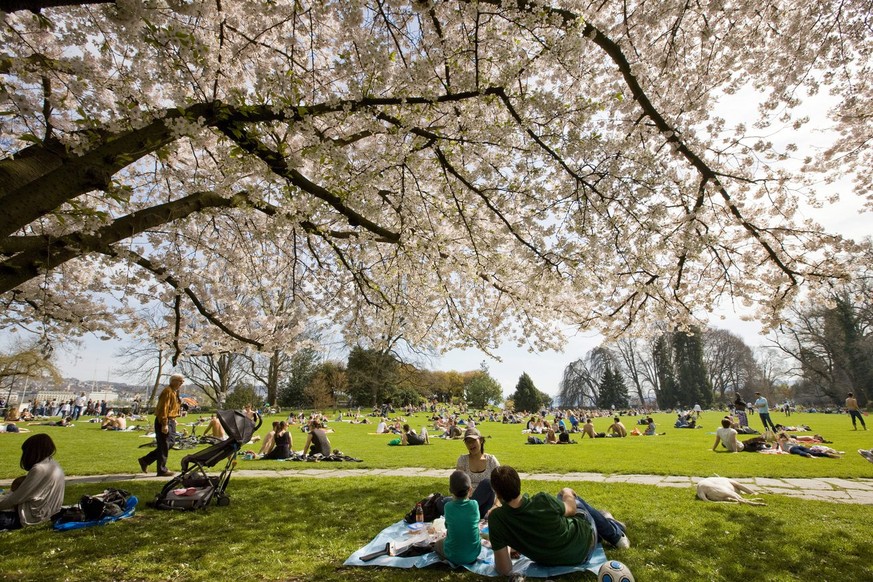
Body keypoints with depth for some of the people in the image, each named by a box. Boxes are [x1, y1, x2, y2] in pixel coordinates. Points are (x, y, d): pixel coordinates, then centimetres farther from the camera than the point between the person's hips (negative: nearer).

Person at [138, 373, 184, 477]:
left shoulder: (174, 392, 16)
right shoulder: (168, 391, -17)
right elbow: (163, 408, -23)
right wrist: (164, 424, -25)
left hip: (170, 421, 10)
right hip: (164, 422, -10)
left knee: (169, 444, 15)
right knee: (164, 446, -1)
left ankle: (145, 460, 26)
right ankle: (162, 470, 8)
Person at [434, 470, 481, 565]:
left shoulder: (448, 507, -16)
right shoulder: (474, 504, -15)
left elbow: (448, 528, 1)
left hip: (453, 556, -2)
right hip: (474, 554, 2)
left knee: (437, 544, 29)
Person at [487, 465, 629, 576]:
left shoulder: (496, 519, -30)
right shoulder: (542, 500, -33)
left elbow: (505, 570, -21)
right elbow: (571, 510, -9)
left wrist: (508, 548, -1)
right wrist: (567, 492, 12)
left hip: (553, 562, 2)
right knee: (572, 499, 26)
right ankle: (615, 532, 43)